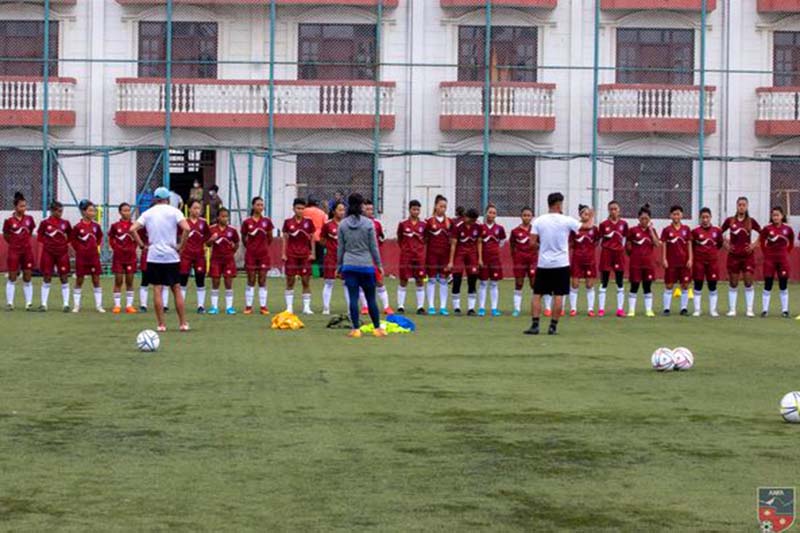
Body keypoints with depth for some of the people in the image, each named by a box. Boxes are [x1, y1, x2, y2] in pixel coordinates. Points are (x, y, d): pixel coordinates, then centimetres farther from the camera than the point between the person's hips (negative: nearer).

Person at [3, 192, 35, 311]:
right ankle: (9, 303, 5)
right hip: (14, 251, -3)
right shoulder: (9, 221, -9)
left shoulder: (29, 219, 1)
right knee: (12, 277, 0)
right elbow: (5, 235, 4)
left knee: (27, 277, 5)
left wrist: (25, 241, 10)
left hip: (27, 251, 3)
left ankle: (29, 303, 9)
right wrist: (14, 242, 8)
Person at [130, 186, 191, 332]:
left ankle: (161, 324, 2)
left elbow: (132, 229, -5)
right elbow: (186, 228, -16)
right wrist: (180, 246, -6)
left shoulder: (148, 213, 5)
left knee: (157, 290, 3)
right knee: (176, 289, 8)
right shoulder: (174, 211, -1)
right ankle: (183, 323, 10)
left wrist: (141, 245, 2)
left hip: (153, 256, 1)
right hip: (171, 256, -1)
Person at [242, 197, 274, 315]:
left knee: (262, 281, 3)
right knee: (251, 281, 2)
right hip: (251, 254, -1)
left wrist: (264, 247, 11)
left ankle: (263, 306, 7)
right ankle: (248, 306, 7)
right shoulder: (247, 222, -3)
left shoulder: (267, 221, 1)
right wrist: (250, 247, 10)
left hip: (264, 254, 1)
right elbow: (244, 239, 9)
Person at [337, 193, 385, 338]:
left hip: (349, 265, 2)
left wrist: (339, 266, 15)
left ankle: (356, 329, 0)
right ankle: (377, 328, 12)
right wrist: (379, 264, 7)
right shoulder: (368, 223, -5)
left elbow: (340, 247, 6)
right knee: (371, 298, 6)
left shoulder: (343, 224, 1)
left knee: (353, 298, 1)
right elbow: (373, 246, -2)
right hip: (366, 265, -1)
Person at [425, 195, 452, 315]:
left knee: (443, 280, 4)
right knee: (432, 279, 1)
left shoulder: (450, 222, 5)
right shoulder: (429, 221, -3)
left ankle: (443, 307, 6)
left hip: (445, 253, 2)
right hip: (432, 253, -2)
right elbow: (424, 239, 0)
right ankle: (431, 306, 4)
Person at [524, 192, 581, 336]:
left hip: (543, 264, 1)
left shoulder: (538, 221, -4)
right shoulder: (566, 221, -6)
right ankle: (553, 326, 3)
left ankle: (535, 325, -2)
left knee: (537, 295, 6)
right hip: (561, 264, -1)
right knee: (558, 296, 3)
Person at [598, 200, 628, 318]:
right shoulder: (603, 224, -2)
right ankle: (601, 309, 7)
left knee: (620, 283, 4)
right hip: (606, 254, -2)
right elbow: (601, 241, 4)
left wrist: (621, 248, 1)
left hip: (619, 254, 2)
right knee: (604, 282, 3)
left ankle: (620, 309, 10)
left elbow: (624, 239, 10)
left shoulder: (623, 224, 2)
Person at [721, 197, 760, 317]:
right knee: (733, 283, 4)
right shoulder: (729, 221, 1)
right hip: (733, 255, 1)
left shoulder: (751, 221, 1)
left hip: (748, 255, -1)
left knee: (748, 282, -4)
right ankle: (732, 309, 10)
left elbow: (762, 234, 8)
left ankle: (749, 310, 1)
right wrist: (725, 244, 1)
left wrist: (754, 244, -1)